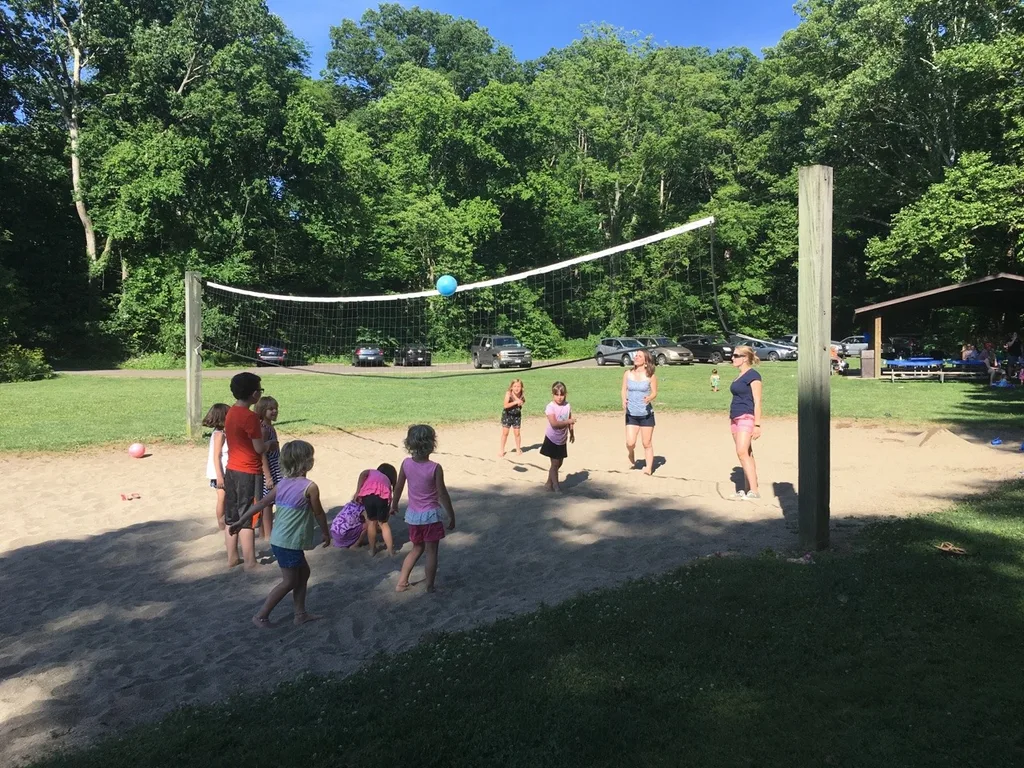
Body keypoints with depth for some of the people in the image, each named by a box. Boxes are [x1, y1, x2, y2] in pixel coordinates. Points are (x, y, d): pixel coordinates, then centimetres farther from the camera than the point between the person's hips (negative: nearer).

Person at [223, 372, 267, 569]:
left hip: (232, 470, 8)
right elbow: (259, 449, -16)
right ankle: (250, 562, 6)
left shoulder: (230, 413, 7)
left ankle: (232, 558, 24)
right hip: (248, 473, -8)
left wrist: (258, 431, 9)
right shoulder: (250, 417, -20)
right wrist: (262, 435, 3)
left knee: (231, 517, 14)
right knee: (246, 519, -1)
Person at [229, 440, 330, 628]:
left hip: (279, 540, 8)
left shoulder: (282, 484, 4)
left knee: (303, 572, 20)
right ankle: (261, 616, 13)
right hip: (290, 544, -8)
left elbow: (261, 503, 7)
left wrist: (241, 521, 15)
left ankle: (301, 613, 26)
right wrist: (326, 533, 10)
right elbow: (319, 514, -5)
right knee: (289, 582, 7)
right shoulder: (310, 487, -16)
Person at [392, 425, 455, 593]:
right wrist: (452, 515, -2)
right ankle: (430, 587, 15)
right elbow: (443, 494, -13)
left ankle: (401, 583, 23)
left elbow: (398, 488, 4)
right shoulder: (435, 468, -18)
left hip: (413, 514, 4)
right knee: (431, 552, 9)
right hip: (431, 515, -4)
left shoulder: (406, 464, -7)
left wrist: (394, 505, 22)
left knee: (417, 549, 22)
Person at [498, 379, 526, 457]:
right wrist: (515, 402, -31)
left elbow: (520, 403, -20)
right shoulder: (508, 393, -19)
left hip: (517, 416, 2)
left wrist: (514, 395, -27)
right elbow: (505, 405, -26)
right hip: (507, 415, -2)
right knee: (505, 433, 5)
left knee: (517, 433, 6)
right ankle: (501, 449, 18)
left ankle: (518, 449, 22)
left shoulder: (522, 395, -8)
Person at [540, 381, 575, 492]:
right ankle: (556, 486, 1)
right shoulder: (550, 407, -19)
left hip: (562, 440, 6)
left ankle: (549, 483, 30)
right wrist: (568, 422, -28)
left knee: (559, 463, 15)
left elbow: (570, 421, 12)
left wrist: (572, 433, 16)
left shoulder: (567, 406, -2)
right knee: (555, 463, -6)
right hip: (552, 440, -6)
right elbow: (554, 423, -28)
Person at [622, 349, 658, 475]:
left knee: (647, 443, 5)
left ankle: (648, 468, 17)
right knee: (630, 443, -6)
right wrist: (624, 401, -14)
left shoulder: (650, 375, -5)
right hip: (631, 414, 2)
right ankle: (632, 461, 25)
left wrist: (649, 398, -23)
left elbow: (654, 392, -1)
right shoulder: (628, 374, 1)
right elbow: (624, 390, 6)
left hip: (646, 414, -2)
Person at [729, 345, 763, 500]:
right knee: (746, 454, 10)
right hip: (736, 418, 9)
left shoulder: (753, 375, -10)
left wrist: (757, 425, -17)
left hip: (746, 417, -9)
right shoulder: (739, 376, 16)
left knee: (742, 452, -18)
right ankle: (748, 489, 13)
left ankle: (754, 490, -17)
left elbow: (757, 401, -13)